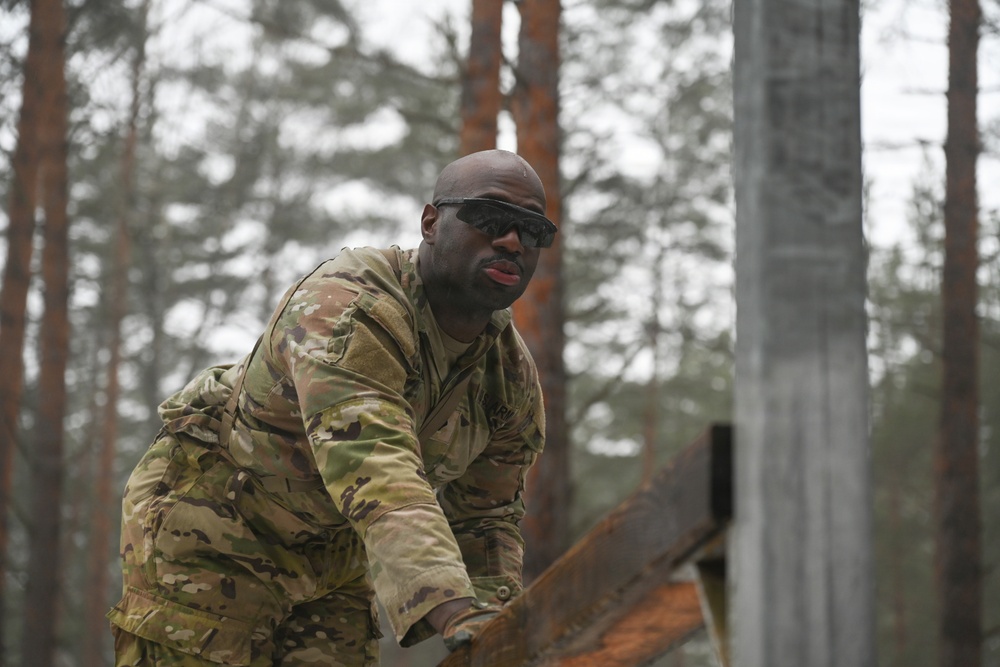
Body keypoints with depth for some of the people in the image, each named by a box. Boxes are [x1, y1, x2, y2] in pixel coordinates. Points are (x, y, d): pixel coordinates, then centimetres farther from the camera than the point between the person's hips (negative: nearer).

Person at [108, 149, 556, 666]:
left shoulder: (514, 379, -5)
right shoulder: (348, 309, -31)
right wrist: (455, 615, -56)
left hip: (330, 555, 7)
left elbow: (485, 517, 7)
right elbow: (376, 473, -45)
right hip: (205, 519, -7)